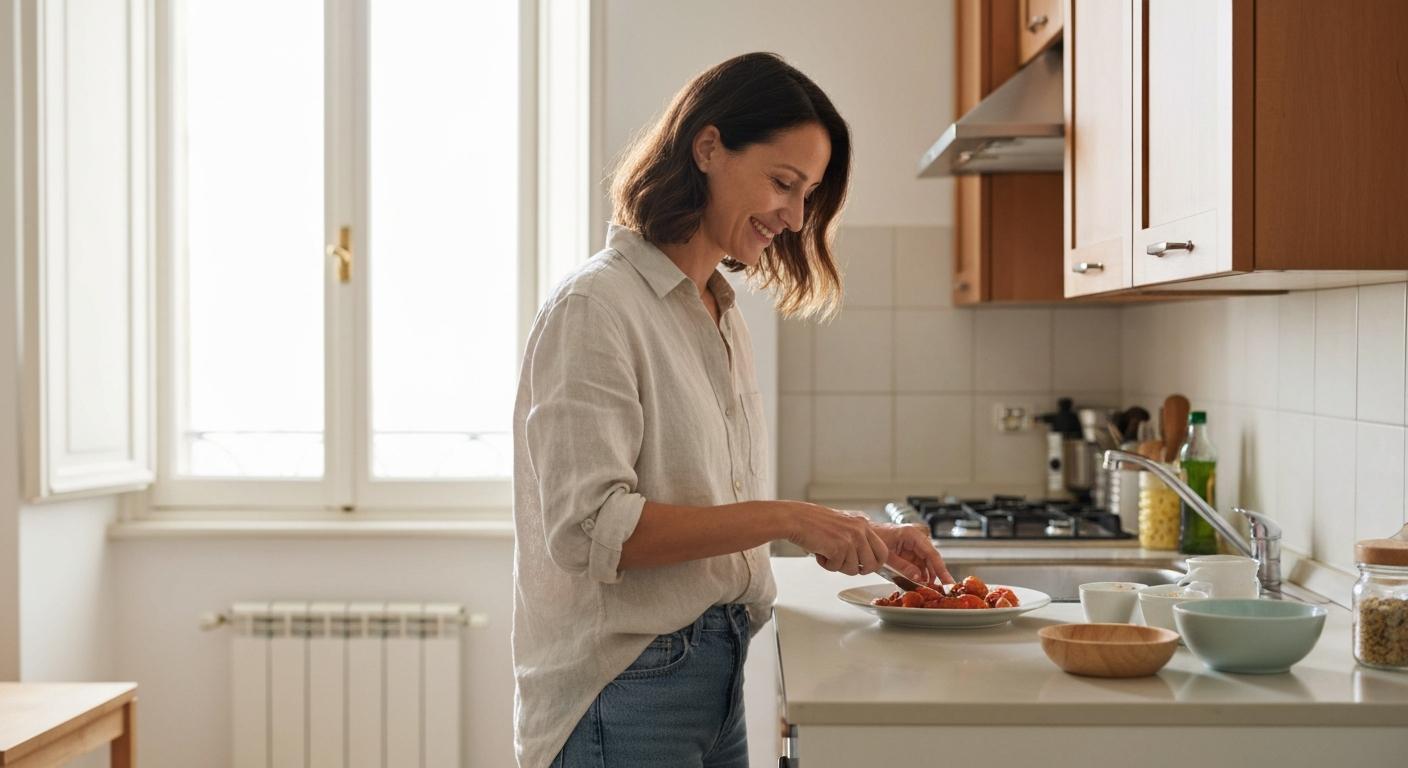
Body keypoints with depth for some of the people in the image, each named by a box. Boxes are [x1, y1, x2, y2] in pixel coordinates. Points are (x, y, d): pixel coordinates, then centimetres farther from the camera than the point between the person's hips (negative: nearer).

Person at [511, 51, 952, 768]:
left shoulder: (720, 313, 13)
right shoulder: (595, 306, -13)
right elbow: (587, 528, -21)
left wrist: (851, 535, 2)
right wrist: (783, 518, -23)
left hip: (717, 677, 8)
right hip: (625, 691, -8)